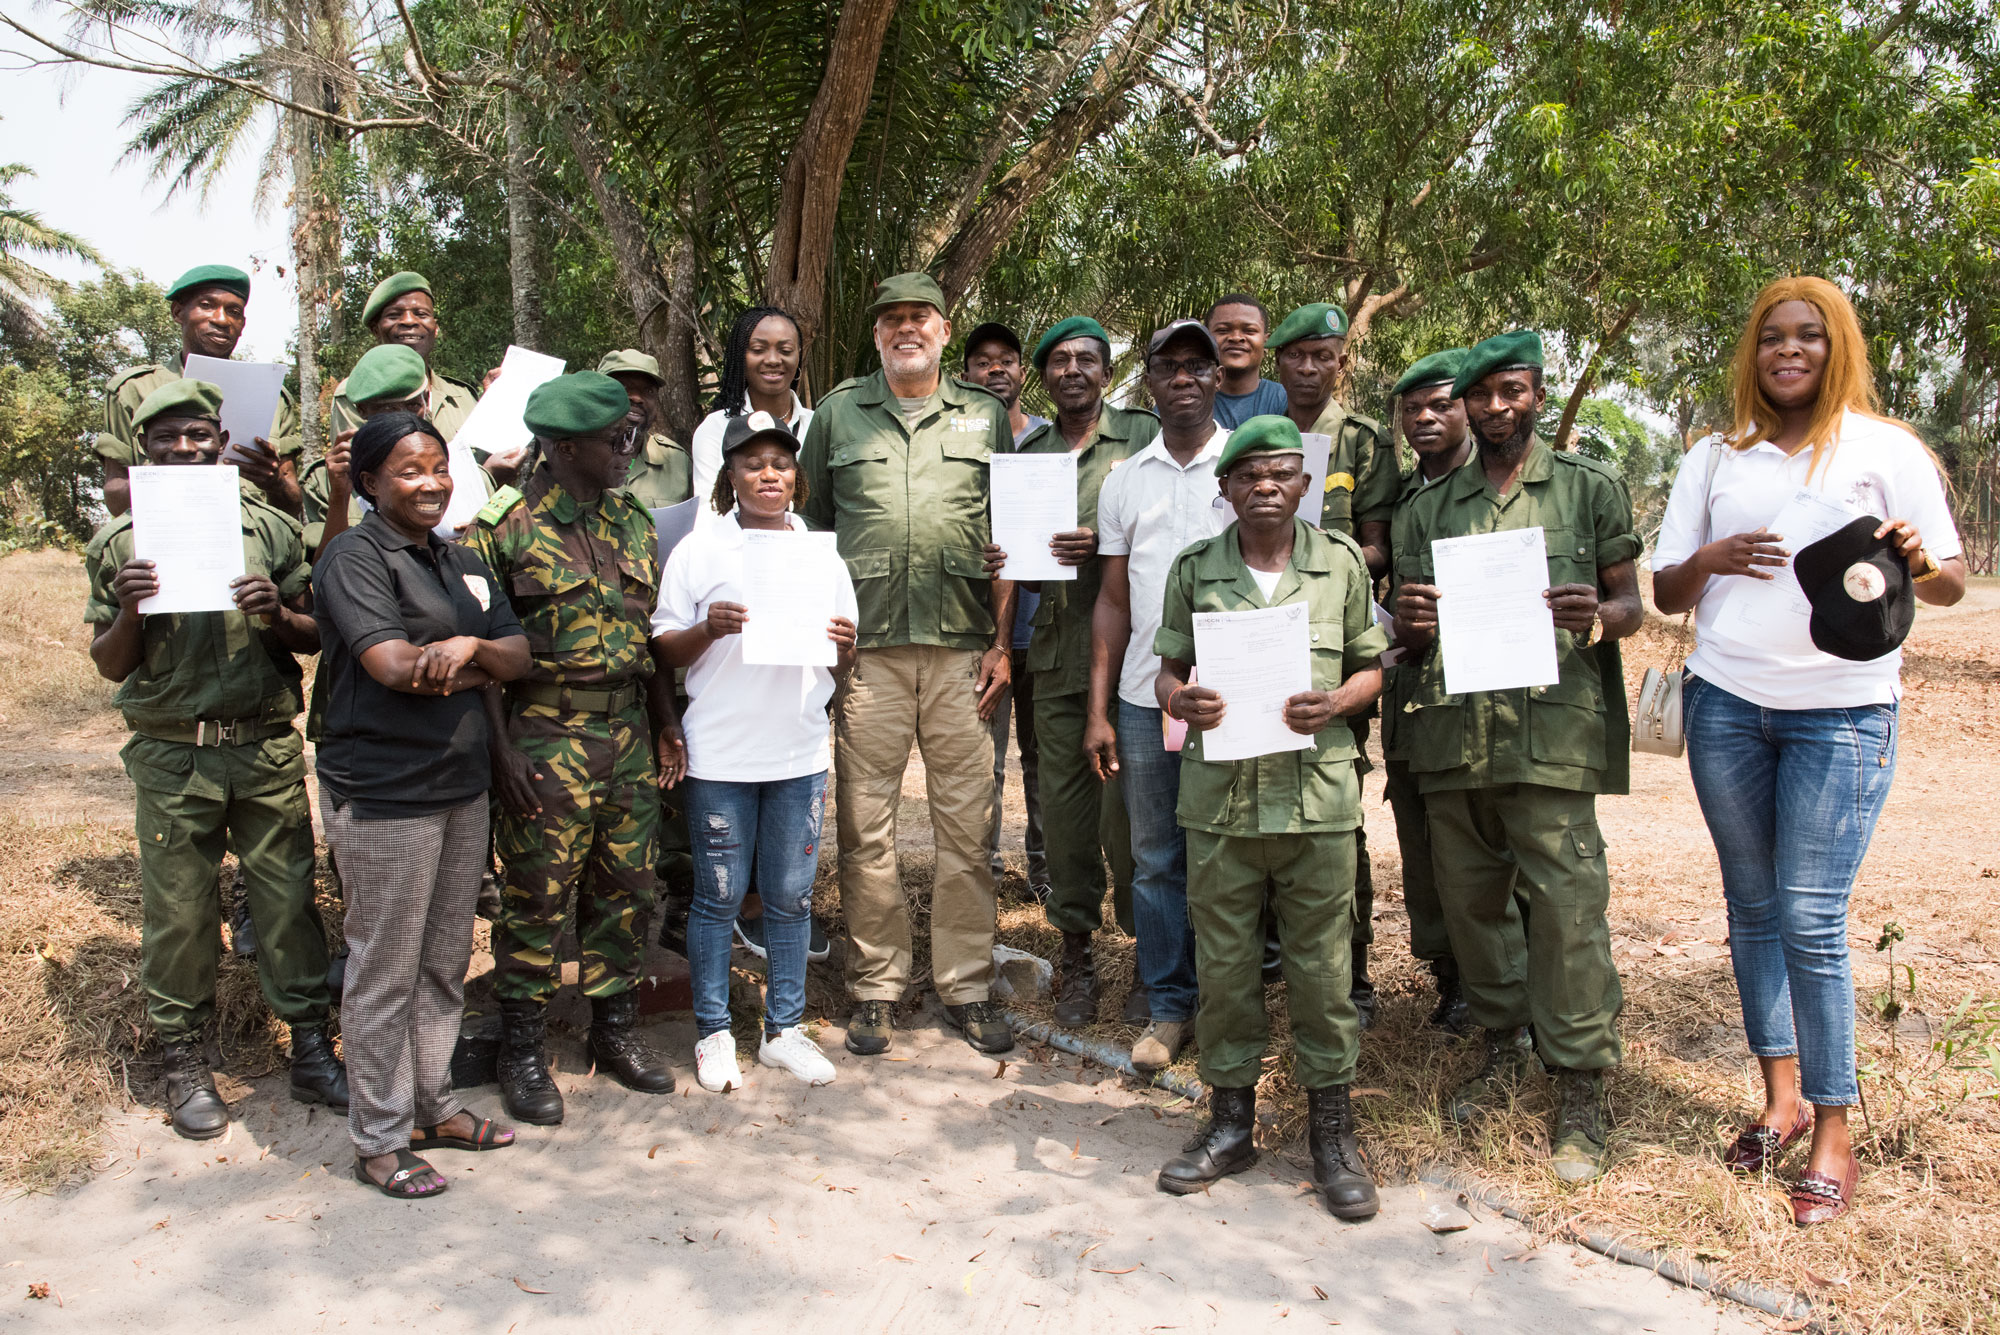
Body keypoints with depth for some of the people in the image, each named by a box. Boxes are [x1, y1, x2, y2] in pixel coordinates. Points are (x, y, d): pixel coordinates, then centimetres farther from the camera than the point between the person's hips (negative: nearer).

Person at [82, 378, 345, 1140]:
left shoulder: (270, 529, 5)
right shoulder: (118, 545, 5)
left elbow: (316, 639, 8)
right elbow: (109, 667, 7)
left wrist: (275, 614, -13)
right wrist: (129, 612, -12)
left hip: (267, 748, 0)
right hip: (171, 755, 0)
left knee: (288, 899, 4)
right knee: (178, 912, 6)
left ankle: (311, 1049, 16)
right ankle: (186, 1063, 21)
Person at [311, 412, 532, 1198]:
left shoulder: (462, 563, 15)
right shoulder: (354, 556, -8)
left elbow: (519, 656, 7)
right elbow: (391, 665, -19)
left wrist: (469, 645, -15)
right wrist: (476, 668, -6)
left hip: (462, 784, 7)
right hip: (383, 795, -7)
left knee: (447, 962, 15)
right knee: (385, 972, 2)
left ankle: (434, 1105, 30)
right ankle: (379, 1140, 15)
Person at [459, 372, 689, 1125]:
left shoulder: (632, 522, 11)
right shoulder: (502, 528, -8)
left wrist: (665, 722, 10)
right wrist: (503, 750, -14)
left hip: (628, 729, 6)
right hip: (546, 733, -5)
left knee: (625, 886, 12)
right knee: (537, 894, 3)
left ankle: (615, 1029, 28)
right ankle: (522, 1051, 17)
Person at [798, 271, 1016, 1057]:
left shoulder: (985, 417, 12)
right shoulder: (840, 412, 11)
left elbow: (1006, 537, 11)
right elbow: (810, 526, 12)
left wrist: (1001, 643, 3)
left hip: (962, 646, 0)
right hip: (866, 645, 0)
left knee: (967, 823, 3)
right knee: (866, 823, 3)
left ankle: (967, 985, 15)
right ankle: (875, 986, 15)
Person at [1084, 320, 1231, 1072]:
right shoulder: (1124, 481, 11)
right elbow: (1113, 600, 12)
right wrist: (1099, 712, 6)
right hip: (1146, 696, 2)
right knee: (1156, 859, 7)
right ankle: (1168, 1007, 18)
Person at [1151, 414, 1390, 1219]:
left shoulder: (1342, 562, 5)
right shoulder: (1195, 569, 6)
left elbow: (1372, 667, 9)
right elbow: (1168, 669, 11)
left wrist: (1335, 704, -11)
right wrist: (1180, 699, -11)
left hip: (1316, 795, -1)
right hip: (1219, 794, 1)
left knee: (1321, 964, 5)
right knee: (1223, 962, 9)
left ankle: (1332, 1129, 22)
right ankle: (1230, 1118, 26)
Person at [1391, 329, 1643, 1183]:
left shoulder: (1589, 489, 10)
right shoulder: (1429, 509, 16)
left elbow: (1631, 604, 8)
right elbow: (1408, 637, 17)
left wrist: (1598, 617, -15)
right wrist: (1410, 625, -7)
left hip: (1552, 729, -3)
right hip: (1452, 734, 3)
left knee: (1567, 904, -5)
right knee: (1470, 897, 10)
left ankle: (1581, 1087, 6)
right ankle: (1502, 1045, 29)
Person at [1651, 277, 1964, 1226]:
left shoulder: (1885, 449, 4)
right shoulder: (1714, 460, 11)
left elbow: (1951, 583, 2)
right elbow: (1665, 592, 10)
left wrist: (1915, 562, -21)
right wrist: (1711, 560, -12)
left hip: (1842, 710, -3)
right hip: (1725, 702, 3)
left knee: (1811, 918, -6)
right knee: (1751, 907, 8)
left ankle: (1833, 1134, 6)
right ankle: (1781, 1097, 22)